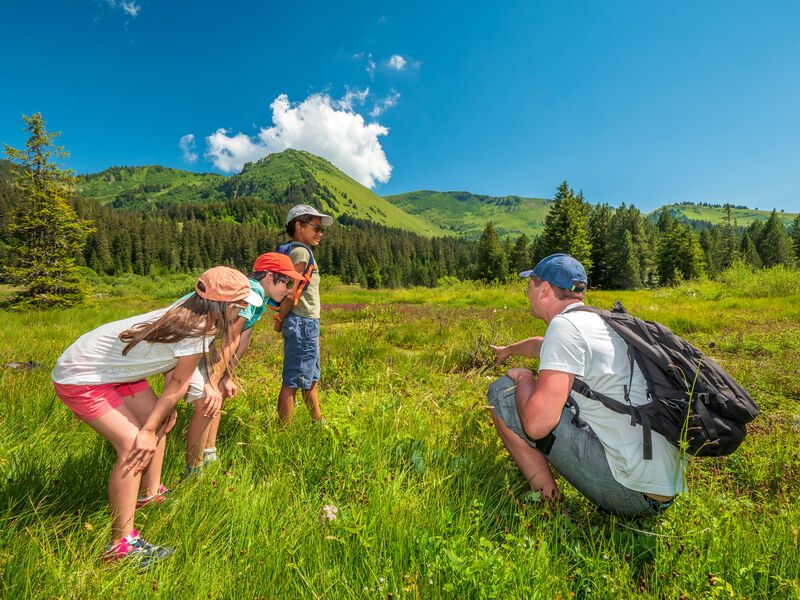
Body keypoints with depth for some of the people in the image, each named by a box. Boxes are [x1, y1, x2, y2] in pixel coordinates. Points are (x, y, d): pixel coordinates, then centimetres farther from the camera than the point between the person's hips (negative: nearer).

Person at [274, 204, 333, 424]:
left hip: (307, 324, 10)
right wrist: (280, 320, -8)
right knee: (293, 381, -2)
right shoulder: (301, 251, -13)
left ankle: (318, 422, 34)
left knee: (310, 379, 19)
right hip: (303, 323, -10)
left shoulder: (296, 251, 16)